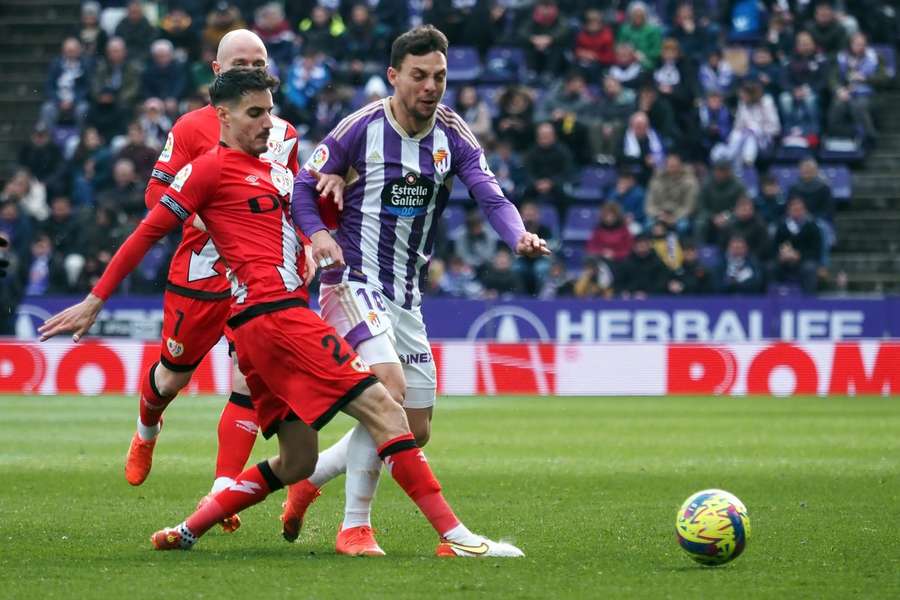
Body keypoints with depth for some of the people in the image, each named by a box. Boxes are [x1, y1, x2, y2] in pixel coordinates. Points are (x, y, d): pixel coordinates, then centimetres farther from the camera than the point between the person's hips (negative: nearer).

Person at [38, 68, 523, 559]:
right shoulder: (212, 167, -1)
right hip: (272, 316, -10)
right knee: (383, 409, -13)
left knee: (296, 462, 12)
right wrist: (95, 302, -1)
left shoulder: (276, 171, 23)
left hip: (285, 317, 10)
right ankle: (454, 535, -18)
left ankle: (186, 532, 17)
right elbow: (149, 232, 0)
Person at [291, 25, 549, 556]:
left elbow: (492, 197, -11)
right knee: (390, 387, -27)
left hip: (407, 296, 6)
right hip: (354, 282, -6)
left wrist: (519, 236, -32)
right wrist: (317, 233, -22)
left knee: (416, 432, 9)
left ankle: (307, 481, 29)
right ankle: (355, 527, -18)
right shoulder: (362, 128, -10)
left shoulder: (453, 137, 0)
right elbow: (302, 185, -3)